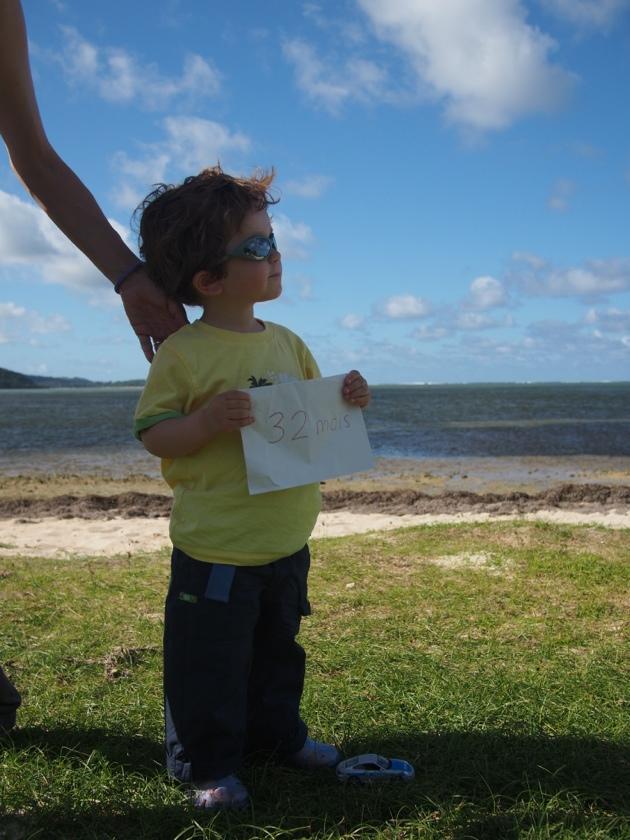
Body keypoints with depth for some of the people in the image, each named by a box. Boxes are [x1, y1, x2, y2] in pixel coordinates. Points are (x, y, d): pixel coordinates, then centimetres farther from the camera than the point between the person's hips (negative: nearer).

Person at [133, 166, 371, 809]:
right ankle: (206, 765, 24)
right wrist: (207, 421, -30)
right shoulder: (184, 353, -14)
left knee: (277, 652, 24)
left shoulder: (287, 344, 5)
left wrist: (346, 400, -4)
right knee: (209, 666, 5)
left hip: (287, 544, 6)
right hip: (215, 552, -6)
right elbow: (152, 434, -13)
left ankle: (277, 732, 44)